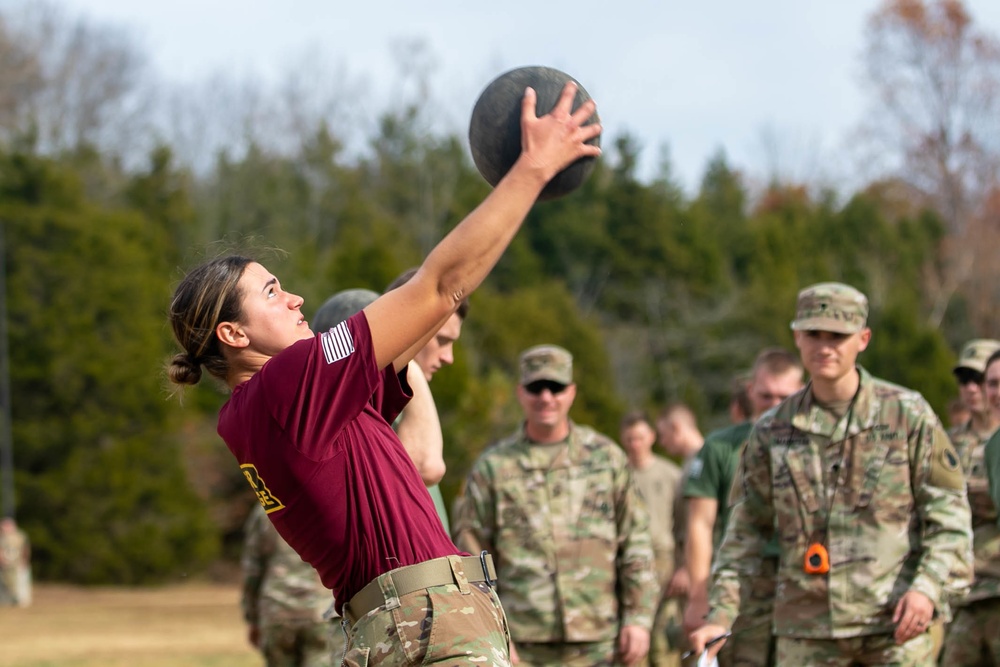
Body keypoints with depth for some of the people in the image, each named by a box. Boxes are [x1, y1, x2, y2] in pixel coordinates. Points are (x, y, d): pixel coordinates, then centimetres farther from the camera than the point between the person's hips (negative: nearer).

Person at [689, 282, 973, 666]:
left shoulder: (908, 414, 1)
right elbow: (747, 529, 13)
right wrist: (721, 615, 5)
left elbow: (948, 510, 0)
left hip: (894, 623, -2)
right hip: (807, 630, 2)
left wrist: (928, 587, -14)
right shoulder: (772, 432, 8)